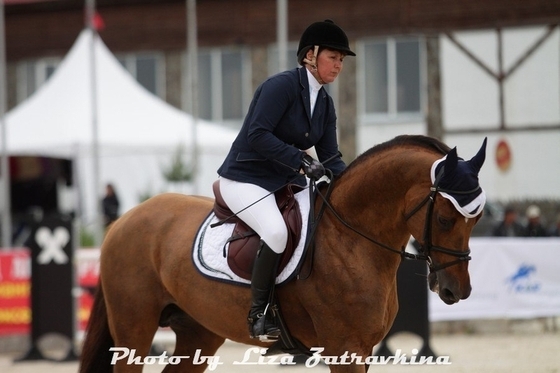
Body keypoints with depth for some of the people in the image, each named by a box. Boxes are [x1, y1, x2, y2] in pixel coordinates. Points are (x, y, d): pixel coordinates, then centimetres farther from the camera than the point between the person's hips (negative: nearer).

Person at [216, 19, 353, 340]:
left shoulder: (325, 103, 8)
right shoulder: (282, 86, -16)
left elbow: (331, 157, 8)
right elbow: (257, 136, -24)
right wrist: (301, 161, -29)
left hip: (287, 182, 9)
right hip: (246, 178, -9)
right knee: (277, 231, -33)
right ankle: (259, 314, -21)